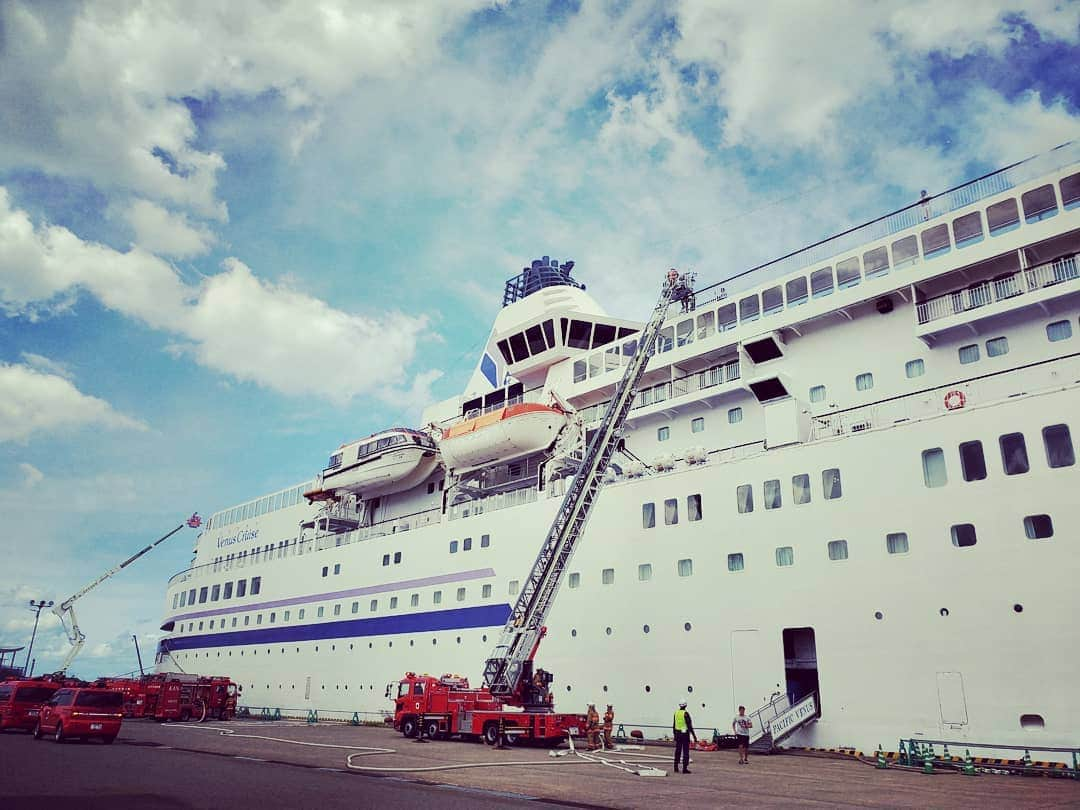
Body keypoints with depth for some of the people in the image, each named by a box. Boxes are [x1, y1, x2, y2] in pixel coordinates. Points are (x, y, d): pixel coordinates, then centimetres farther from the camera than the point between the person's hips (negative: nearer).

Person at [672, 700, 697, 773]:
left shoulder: (676, 712, 5)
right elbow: (689, 726, -15)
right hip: (685, 734, -6)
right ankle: (684, 768, -1)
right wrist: (694, 736, -10)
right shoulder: (686, 714, -14)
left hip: (678, 733, 6)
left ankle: (676, 767, 17)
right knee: (686, 752, 0)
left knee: (677, 751, 14)